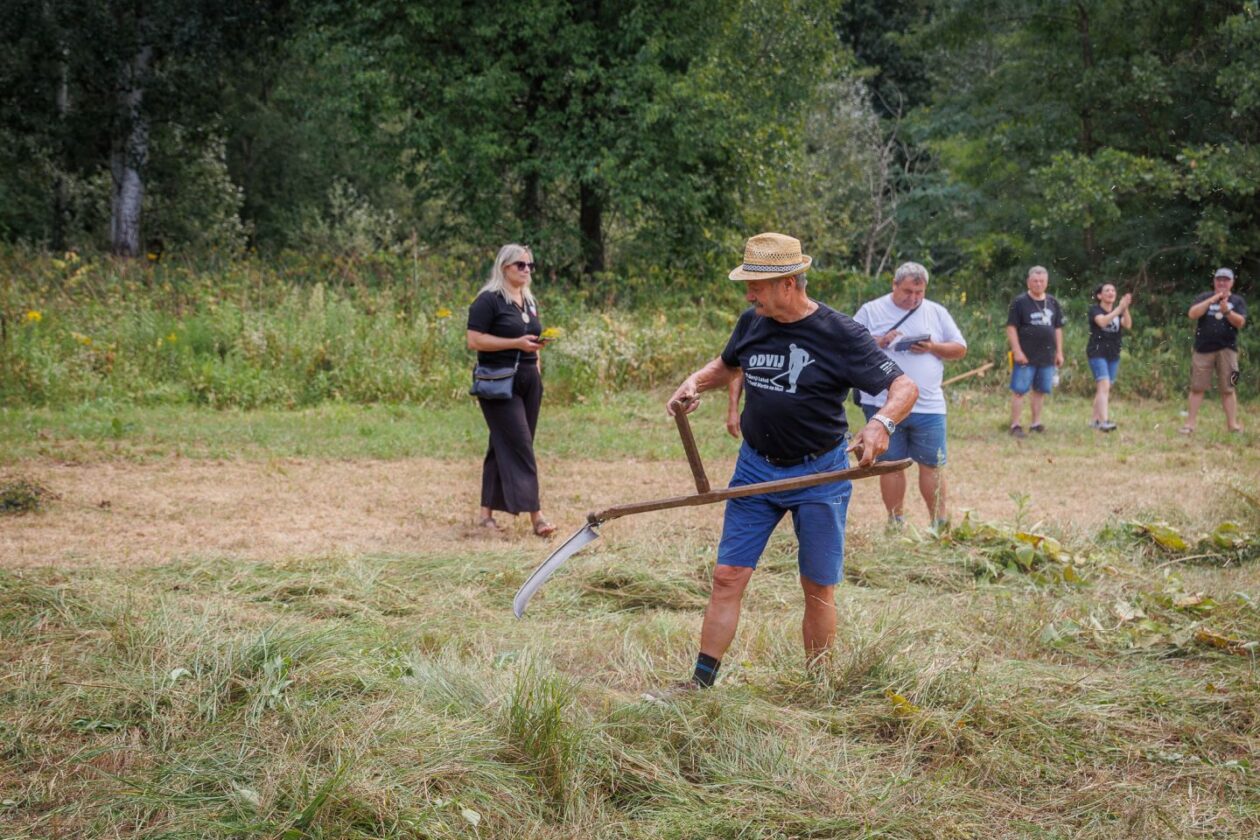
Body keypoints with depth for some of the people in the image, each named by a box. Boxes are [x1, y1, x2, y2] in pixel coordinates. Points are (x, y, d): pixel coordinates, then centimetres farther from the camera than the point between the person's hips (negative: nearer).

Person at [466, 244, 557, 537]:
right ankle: (535, 515, -16)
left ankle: (487, 512, 17)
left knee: (502, 447, 11)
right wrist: (516, 343, -20)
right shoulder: (489, 300, -9)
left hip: (529, 381, 8)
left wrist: (536, 360, 14)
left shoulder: (529, 301, 17)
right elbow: (474, 340, -15)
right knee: (520, 446, -13)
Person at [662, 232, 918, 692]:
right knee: (727, 577, 0)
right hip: (756, 468, 4)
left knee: (819, 589, 4)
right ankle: (701, 681, 5)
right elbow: (727, 365, 24)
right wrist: (695, 382, 1)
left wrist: (881, 423, -36)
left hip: (819, 473, -4)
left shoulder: (839, 334, -14)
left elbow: (905, 386, -14)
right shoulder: (752, 322, 2)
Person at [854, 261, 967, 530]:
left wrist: (933, 348, -8)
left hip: (928, 405, 1)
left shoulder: (937, 313, 9)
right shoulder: (871, 311, 3)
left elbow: (960, 349, 10)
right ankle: (896, 523, 14)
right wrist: (879, 342, -13)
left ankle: (940, 523, 7)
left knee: (932, 464, 1)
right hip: (883, 404, -1)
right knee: (890, 464, 5)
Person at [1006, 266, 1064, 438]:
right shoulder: (1020, 302, -5)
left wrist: (1059, 352, 11)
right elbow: (1011, 327, -7)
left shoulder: (1053, 303, 11)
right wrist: (1017, 351, -15)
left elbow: (1058, 329, 17)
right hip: (1026, 356, -5)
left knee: (1041, 390, 10)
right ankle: (1015, 425, -2)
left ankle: (1036, 423, 18)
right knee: (1019, 390, -5)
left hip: (1047, 356, 5)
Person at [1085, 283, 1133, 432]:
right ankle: (1104, 421, -27)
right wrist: (1119, 308, -31)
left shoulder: (1118, 310, 10)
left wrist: (1125, 308, -22)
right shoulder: (1095, 309, -5)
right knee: (1104, 386, -18)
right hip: (1097, 353, -6)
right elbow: (1102, 321, -27)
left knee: (1102, 388, 10)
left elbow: (1128, 325, -8)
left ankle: (1095, 420, 18)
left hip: (1113, 354, 6)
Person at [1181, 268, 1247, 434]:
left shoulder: (1237, 301, 7)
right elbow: (1192, 314, -10)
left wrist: (1227, 311, -25)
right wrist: (1213, 299, -16)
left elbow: (1240, 322, -7)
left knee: (1228, 388, 0)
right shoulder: (1204, 297, 7)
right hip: (1203, 349, 0)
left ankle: (1232, 424, 2)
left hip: (1227, 350, 0)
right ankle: (1190, 424, 4)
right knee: (1197, 387, 1)